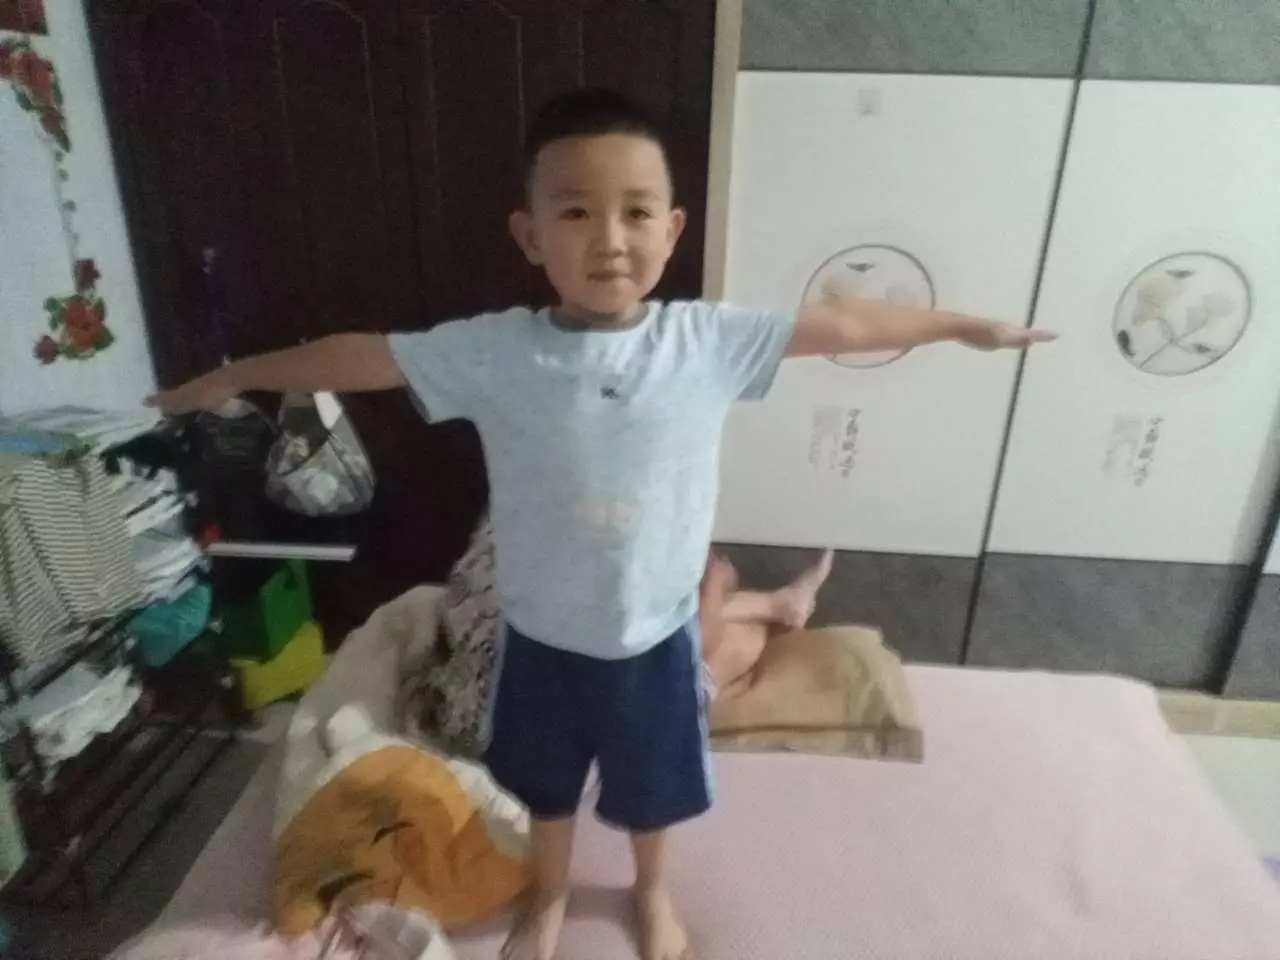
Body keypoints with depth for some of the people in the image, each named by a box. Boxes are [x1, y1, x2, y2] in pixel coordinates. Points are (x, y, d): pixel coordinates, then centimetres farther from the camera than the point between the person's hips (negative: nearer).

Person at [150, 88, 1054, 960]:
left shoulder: (710, 341, -15)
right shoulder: (493, 352, -16)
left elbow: (839, 320, -6)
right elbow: (366, 354, -4)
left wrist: (964, 325, 3)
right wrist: (235, 376, 8)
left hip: (655, 637, 0)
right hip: (543, 639, 1)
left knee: (653, 791, 26)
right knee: (547, 789, 27)